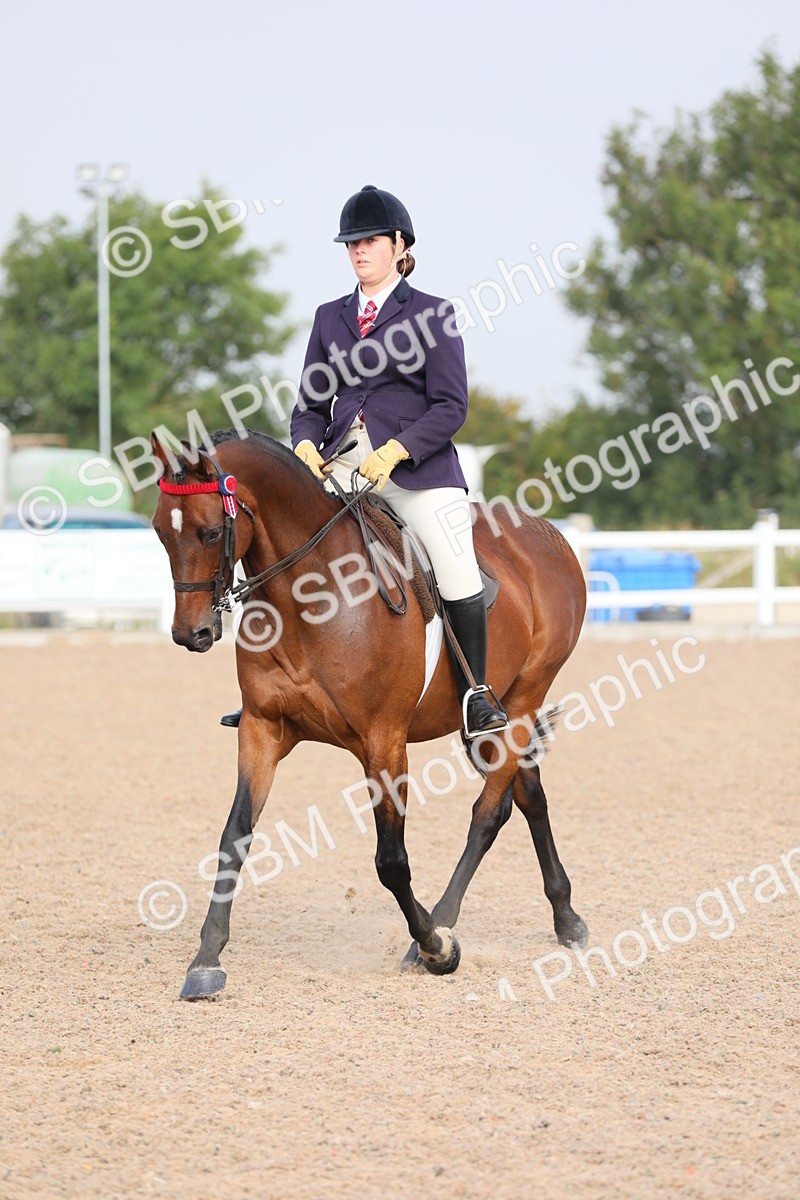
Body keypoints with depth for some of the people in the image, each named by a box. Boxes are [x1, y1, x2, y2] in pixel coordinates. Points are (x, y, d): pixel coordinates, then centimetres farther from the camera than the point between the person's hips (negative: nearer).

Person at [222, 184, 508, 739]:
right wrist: (306, 447, -6)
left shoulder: (432, 314, 2)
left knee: (458, 566, -22)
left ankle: (477, 695, -11)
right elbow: (311, 404, 16)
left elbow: (450, 408, -4)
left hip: (418, 467, -4)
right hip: (340, 465, 4)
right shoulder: (330, 317, 16)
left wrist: (392, 452, -17)